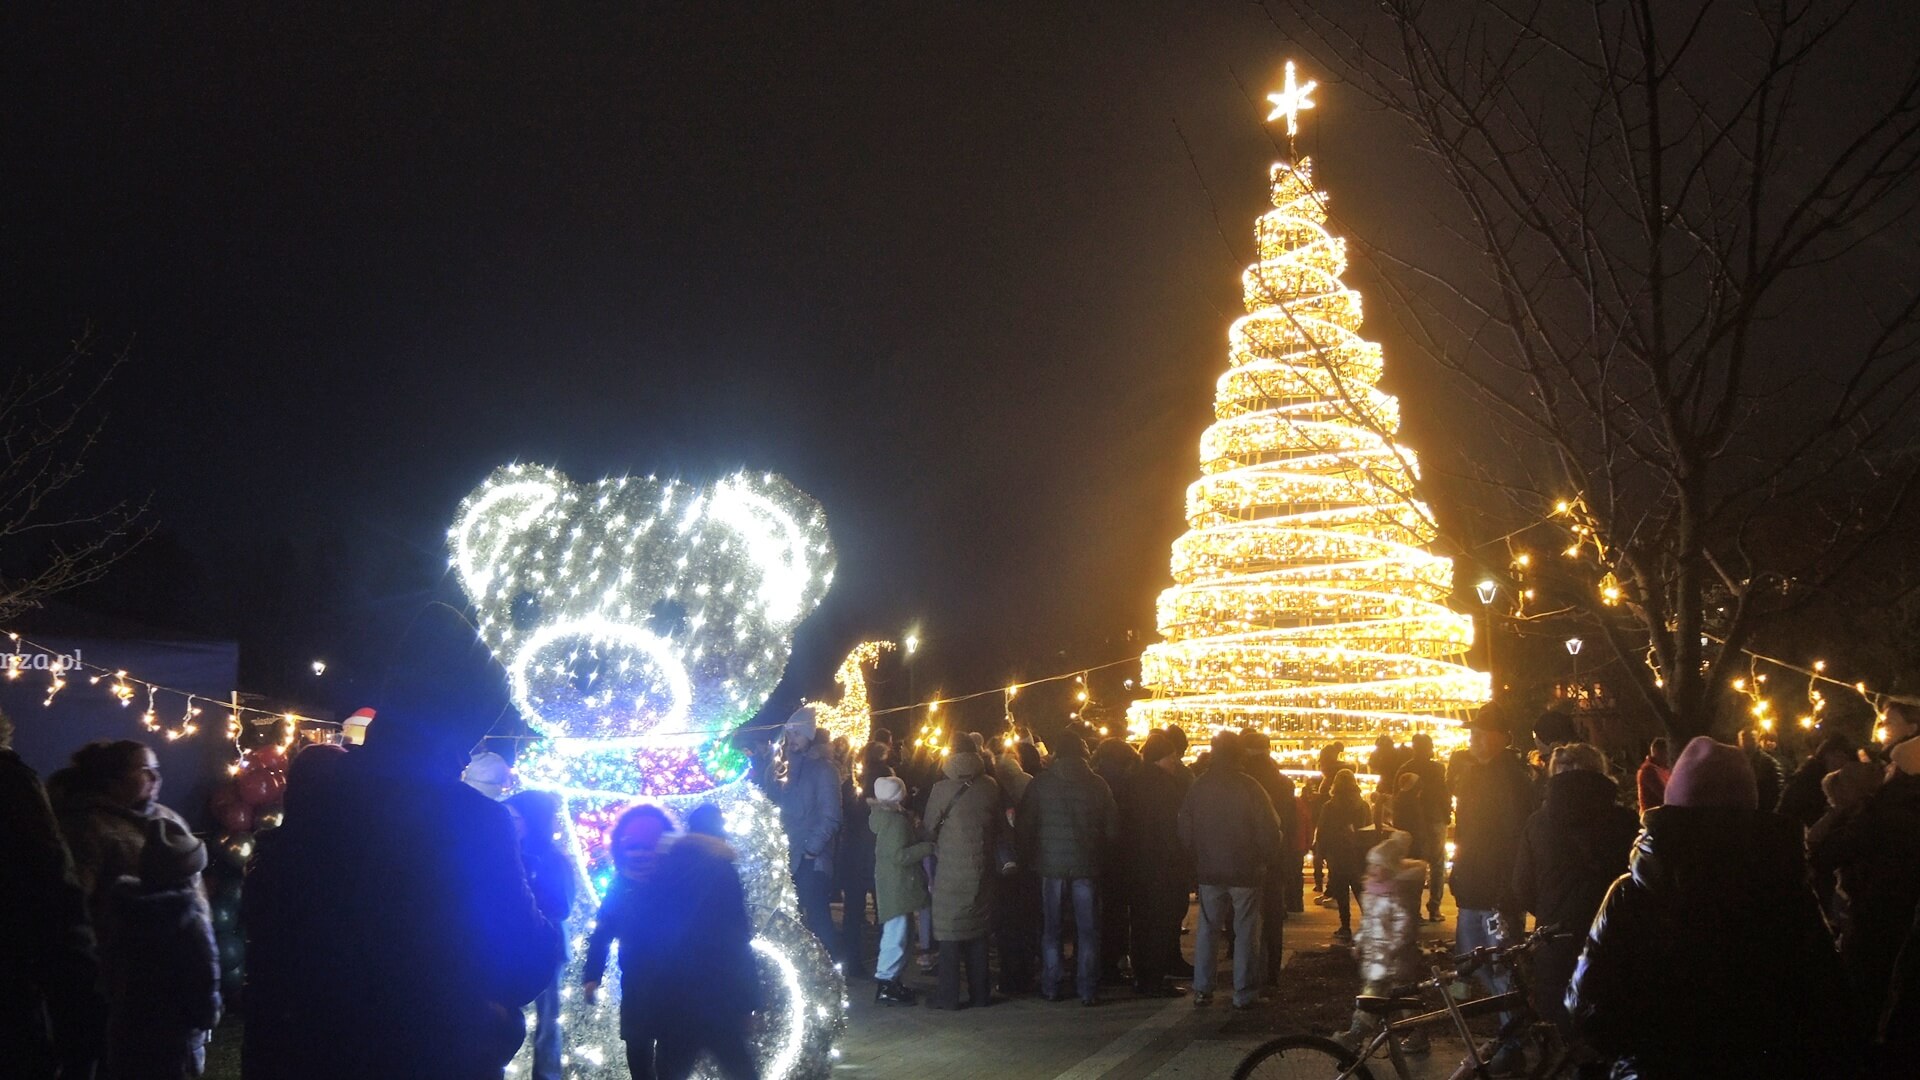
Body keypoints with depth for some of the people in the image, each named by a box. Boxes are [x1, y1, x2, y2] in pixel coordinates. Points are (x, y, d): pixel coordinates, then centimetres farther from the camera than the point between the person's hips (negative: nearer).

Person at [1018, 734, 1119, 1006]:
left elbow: (1024, 825, -1)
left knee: (1050, 929, 10)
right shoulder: (1097, 784, -2)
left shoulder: (1040, 783, -3)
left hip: (1050, 863, 0)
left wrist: (1030, 856, 13)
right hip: (1086, 864, 0)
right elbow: (1112, 829, 1)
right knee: (1087, 929, 8)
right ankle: (1088, 990, 8)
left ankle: (1050, 987, 13)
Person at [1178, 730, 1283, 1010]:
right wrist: (1263, 859, 6)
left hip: (1209, 871, 3)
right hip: (1245, 871, -3)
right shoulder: (1250, 788, -13)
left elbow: (1185, 832, 3)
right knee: (1245, 933, 6)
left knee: (1208, 929, 13)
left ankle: (1202, 989, 13)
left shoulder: (1197, 787, -3)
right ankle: (1243, 994, 7)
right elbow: (1270, 832, -11)